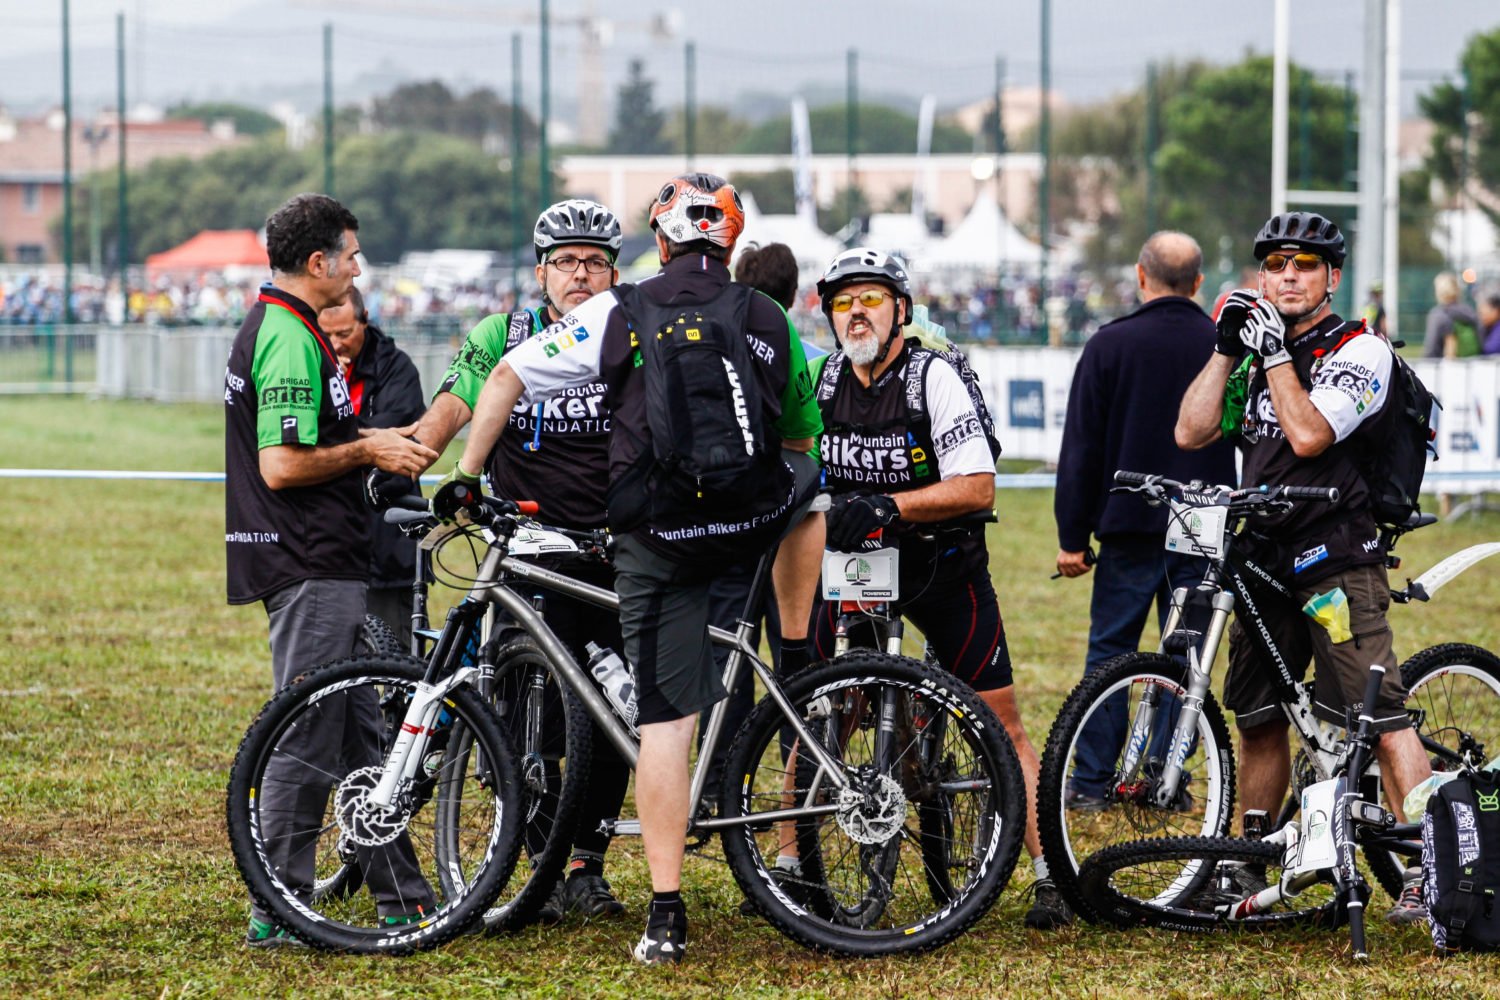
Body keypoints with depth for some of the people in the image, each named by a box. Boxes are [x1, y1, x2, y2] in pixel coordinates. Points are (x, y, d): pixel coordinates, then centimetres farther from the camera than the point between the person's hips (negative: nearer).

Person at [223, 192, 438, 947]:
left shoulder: (270, 328, 17)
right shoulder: (291, 341, -17)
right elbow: (283, 465, -23)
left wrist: (370, 439, 15)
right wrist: (368, 450, -12)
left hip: (318, 562, 11)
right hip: (310, 565, -11)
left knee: (359, 733, 13)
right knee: (307, 736, -7)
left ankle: (401, 896, 18)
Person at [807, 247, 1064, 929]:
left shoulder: (933, 378, -16)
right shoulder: (822, 381, -1)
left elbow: (977, 488, -23)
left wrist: (887, 505, -34)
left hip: (940, 561, -4)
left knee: (1000, 720, -5)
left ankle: (1052, 873, -3)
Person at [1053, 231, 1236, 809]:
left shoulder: (1110, 345, -5)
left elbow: (1082, 448, -4)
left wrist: (1072, 536, 0)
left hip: (1130, 526, -2)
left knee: (1109, 652, 5)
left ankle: (1092, 782, 3)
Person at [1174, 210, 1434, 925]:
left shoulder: (1359, 351, -5)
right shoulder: (1258, 354, 16)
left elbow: (1309, 434, -19)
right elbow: (1191, 433, 5)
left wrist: (1275, 351, -13)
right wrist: (1226, 348, -1)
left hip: (1338, 562, -7)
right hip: (1263, 562, 7)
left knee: (1380, 717, -16)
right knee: (1258, 721, 12)